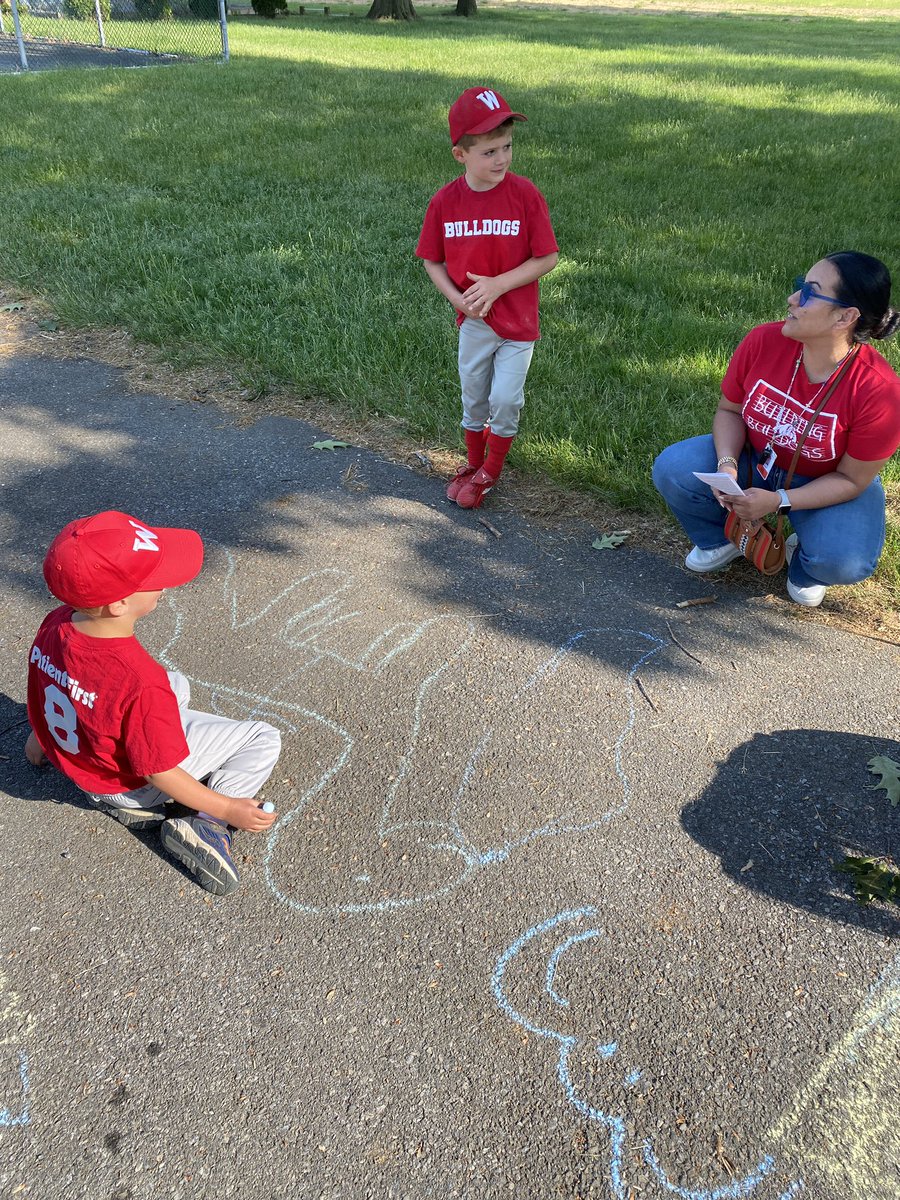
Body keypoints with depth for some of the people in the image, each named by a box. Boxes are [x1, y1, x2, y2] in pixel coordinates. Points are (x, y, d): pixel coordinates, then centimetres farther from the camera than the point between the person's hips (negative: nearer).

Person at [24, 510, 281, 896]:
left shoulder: (55, 625, -19)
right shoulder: (141, 683, -40)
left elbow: (39, 697, 1)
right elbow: (158, 772, -27)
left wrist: (41, 737, 22)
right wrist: (228, 808, -16)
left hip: (77, 758, 7)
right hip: (133, 785, -6)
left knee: (177, 684, 29)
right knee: (264, 739, -1)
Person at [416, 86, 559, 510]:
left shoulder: (525, 194, -16)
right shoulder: (445, 201, -9)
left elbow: (548, 257, -13)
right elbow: (433, 261, 1)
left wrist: (497, 285, -21)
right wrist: (456, 297, -15)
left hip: (517, 321, -2)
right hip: (472, 320, 3)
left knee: (505, 400, 3)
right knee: (473, 398, 17)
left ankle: (492, 470, 26)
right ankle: (473, 462, 38)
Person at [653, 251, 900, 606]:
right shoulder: (763, 341, -22)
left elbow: (851, 479, -19)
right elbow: (730, 410, -6)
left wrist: (778, 501, -32)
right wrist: (727, 465, -25)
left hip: (828, 487, -3)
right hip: (754, 458, 3)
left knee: (845, 562, -32)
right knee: (671, 468, -21)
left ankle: (804, 567, 9)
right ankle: (723, 538, 10)